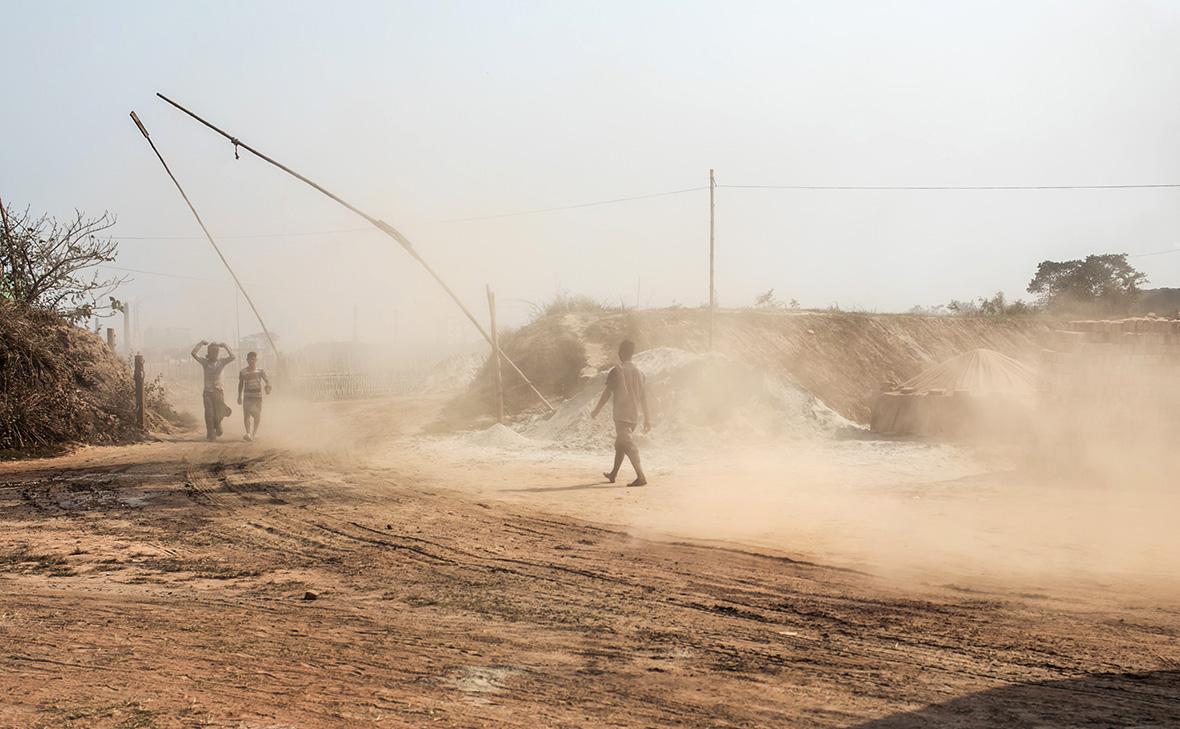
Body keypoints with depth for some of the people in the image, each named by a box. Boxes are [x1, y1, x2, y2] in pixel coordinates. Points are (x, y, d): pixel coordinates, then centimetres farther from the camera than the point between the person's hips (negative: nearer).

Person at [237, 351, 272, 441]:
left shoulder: (260, 371, -1)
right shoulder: (243, 372, 2)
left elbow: (266, 380, -13)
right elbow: (240, 384, 13)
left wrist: (268, 386, -35)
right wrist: (239, 396, 14)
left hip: (257, 396, 0)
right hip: (247, 396, 0)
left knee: (257, 416, 6)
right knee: (246, 415, -13)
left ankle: (254, 432, 23)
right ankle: (248, 433, -22)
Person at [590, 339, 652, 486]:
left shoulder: (616, 371, -10)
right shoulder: (639, 373, 7)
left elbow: (607, 394, -8)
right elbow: (644, 398, 8)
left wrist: (596, 411, 3)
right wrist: (647, 419, 12)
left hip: (621, 415, -7)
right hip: (634, 416, 7)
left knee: (629, 446, -10)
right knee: (620, 444, 21)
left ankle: (641, 477, -21)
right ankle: (613, 474, 32)